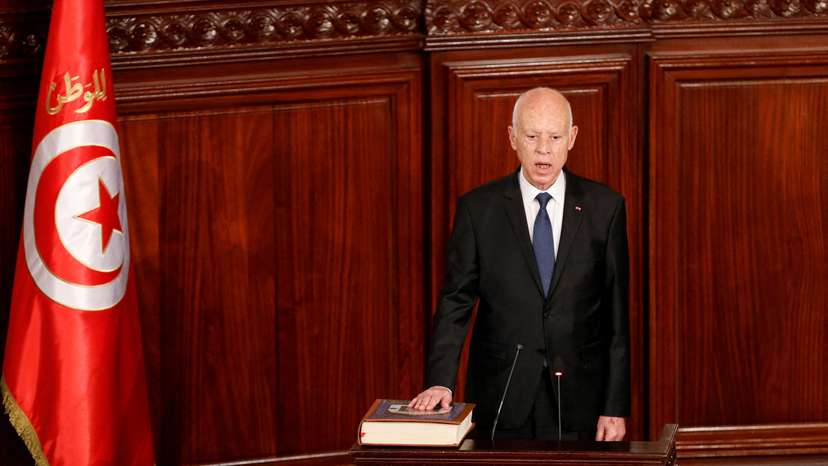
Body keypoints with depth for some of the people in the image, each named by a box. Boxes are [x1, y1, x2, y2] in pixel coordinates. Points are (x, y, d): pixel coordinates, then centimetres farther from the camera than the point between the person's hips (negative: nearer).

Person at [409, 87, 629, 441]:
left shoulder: (604, 207, 1)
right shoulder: (478, 209, 0)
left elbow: (616, 315, 1)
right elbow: (456, 302, -2)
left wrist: (616, 408, -2)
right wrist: (440, 382, -17)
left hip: (580, 406, 0)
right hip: (501, 403, 0)